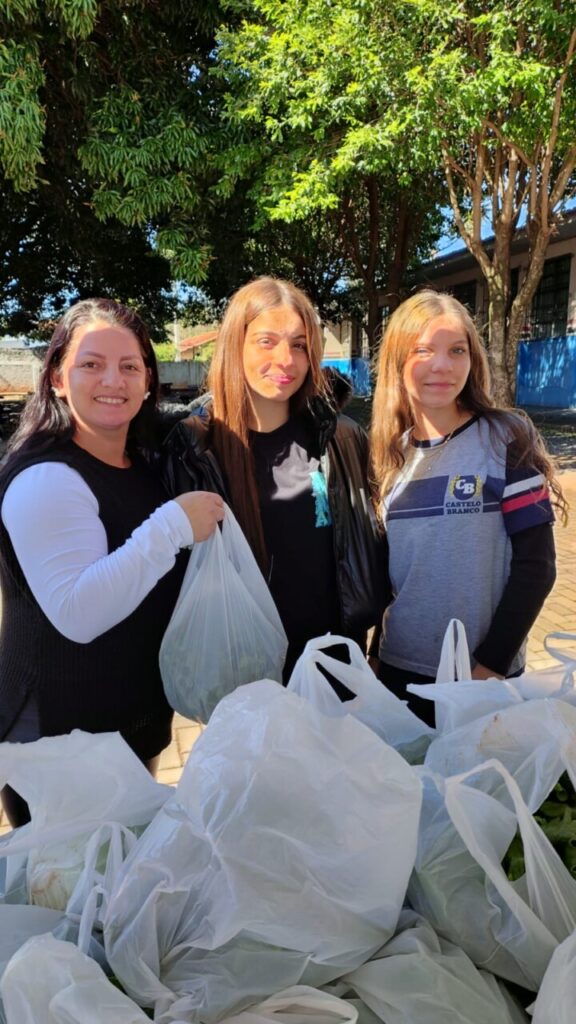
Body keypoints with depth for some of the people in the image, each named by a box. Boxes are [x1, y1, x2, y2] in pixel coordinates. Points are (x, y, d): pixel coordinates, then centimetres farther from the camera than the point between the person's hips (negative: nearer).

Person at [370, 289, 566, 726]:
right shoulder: (388, 451, 2)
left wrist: (490, 663, -12)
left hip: (484, 673, -3)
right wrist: (374, 649, 3)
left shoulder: (506, 437, -8)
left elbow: (535, 565, -10)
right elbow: (384, 565, 8)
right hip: (398, 667, 3)